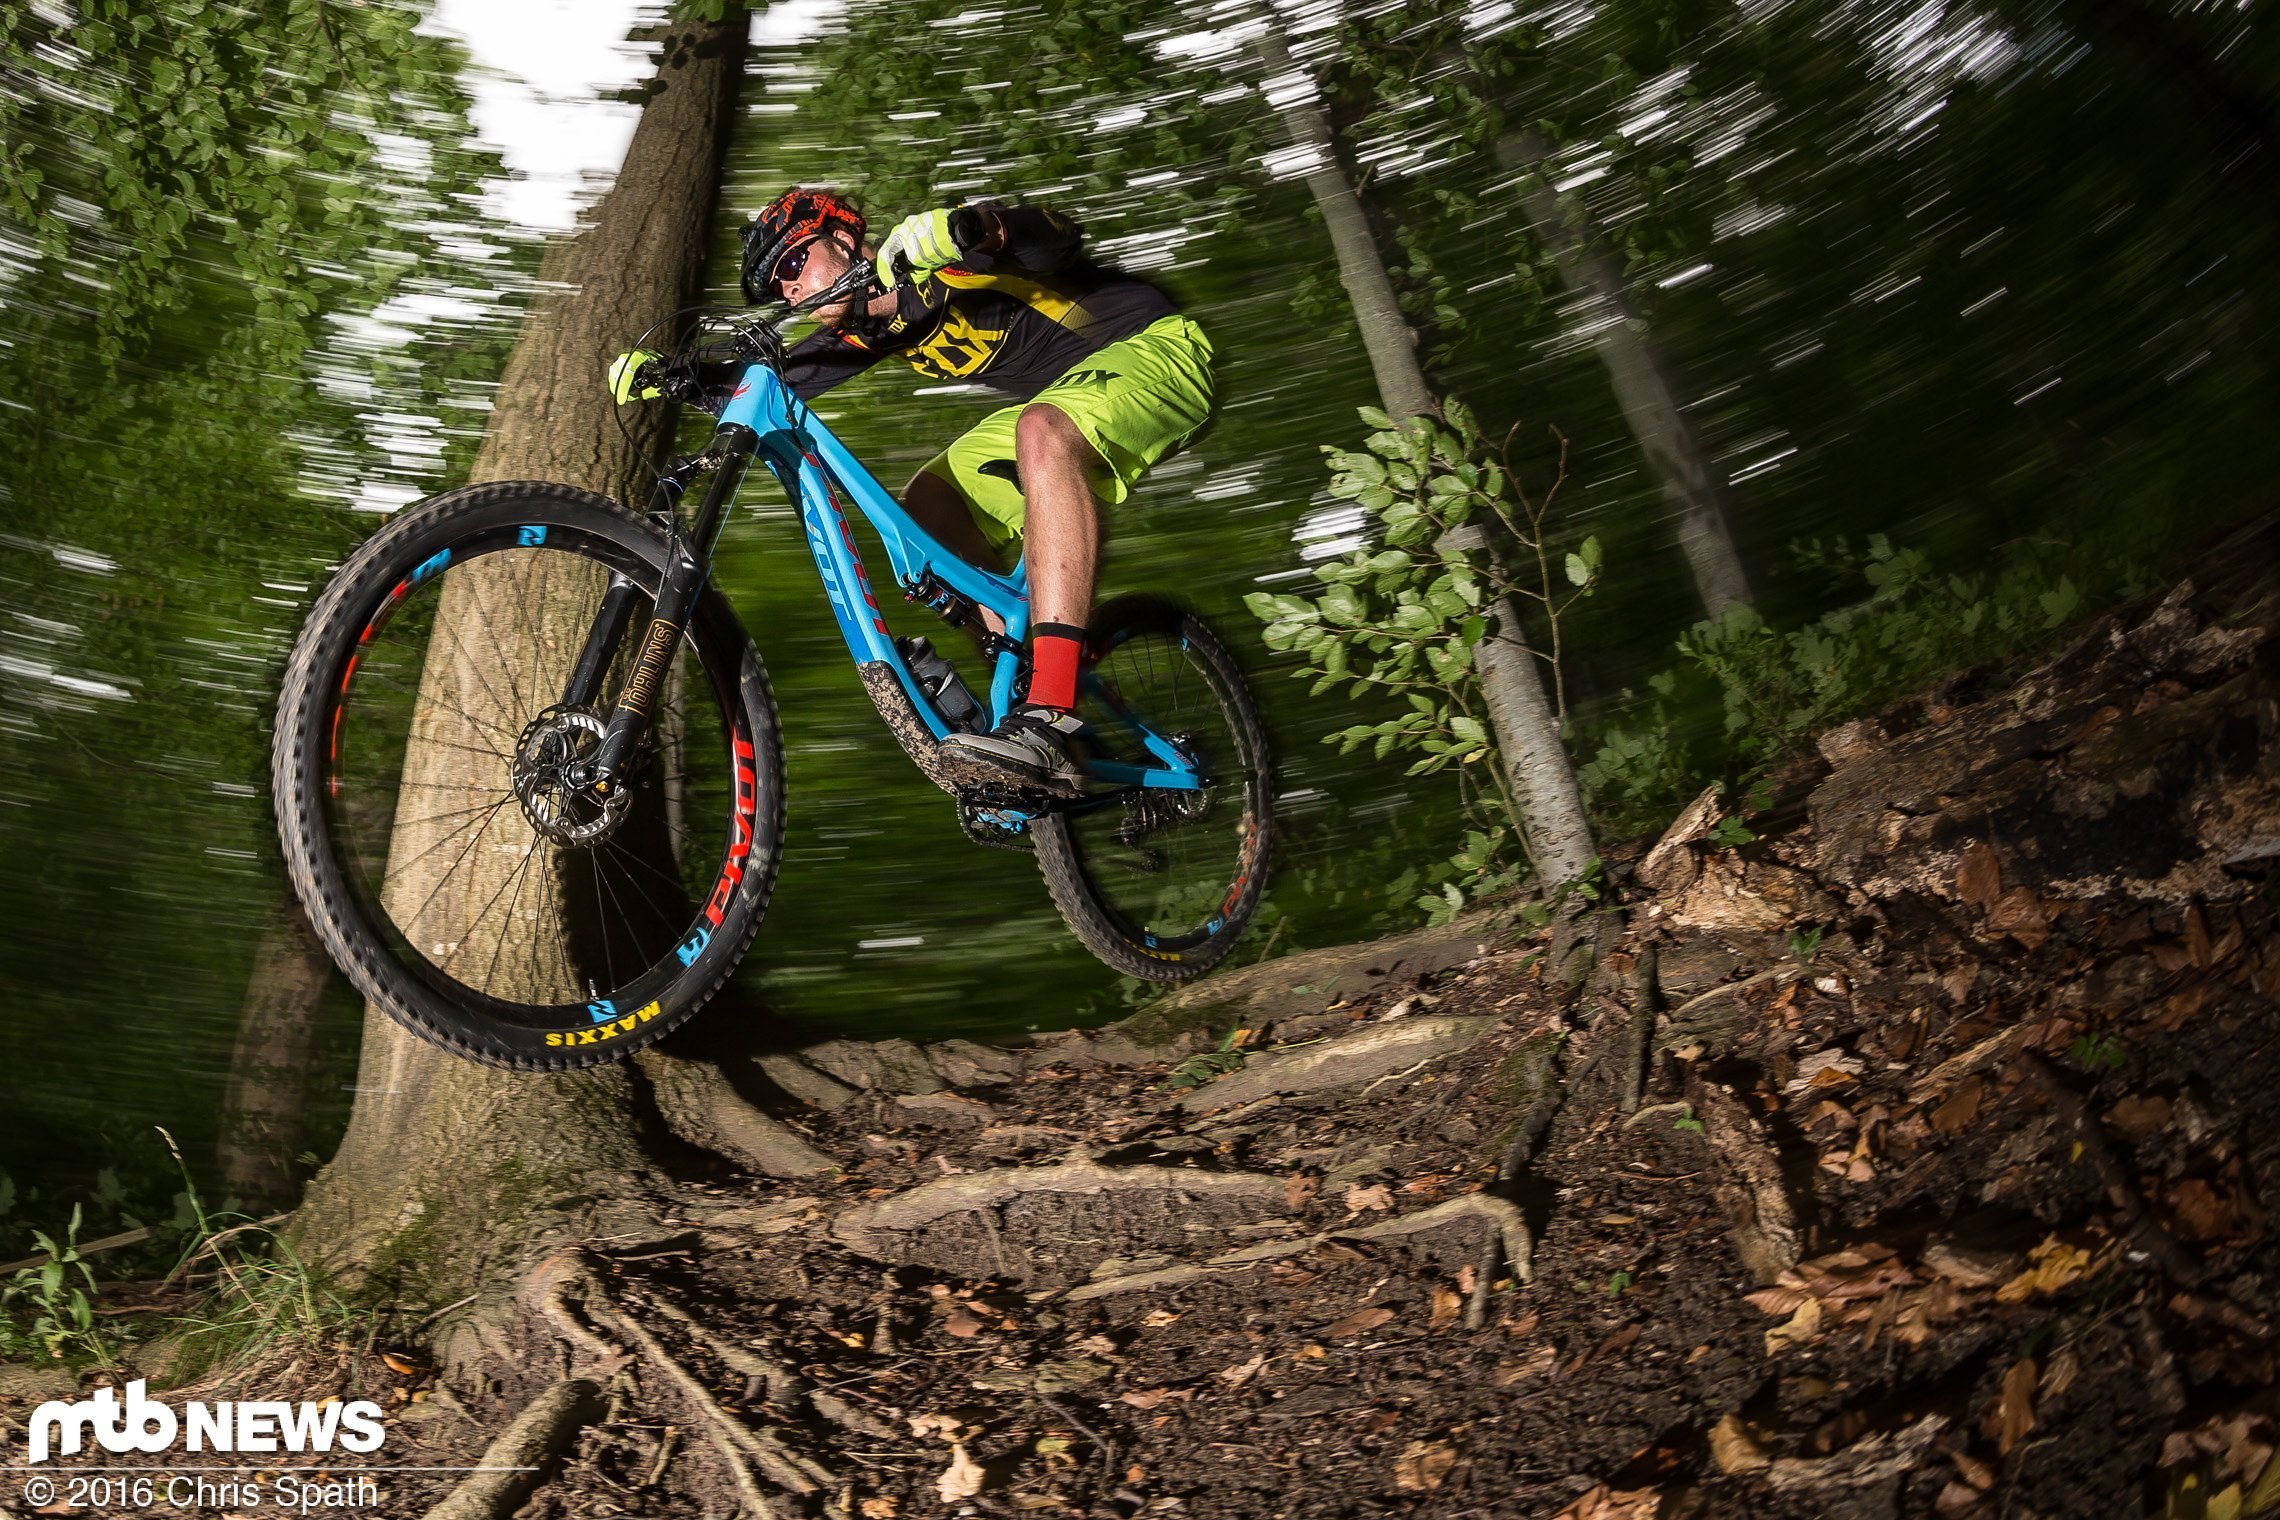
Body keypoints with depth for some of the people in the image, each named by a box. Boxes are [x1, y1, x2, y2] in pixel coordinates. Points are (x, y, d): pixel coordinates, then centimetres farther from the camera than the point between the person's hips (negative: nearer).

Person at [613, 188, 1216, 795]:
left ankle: (1048, 721, -49)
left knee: (1042, 431, -39)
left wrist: (964, 229, -51)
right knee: (930, 502, -5)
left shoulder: (939, 264, -19)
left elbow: (1061, 235, -34)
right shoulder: (869, 325, 5)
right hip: (1059, 391, 9)